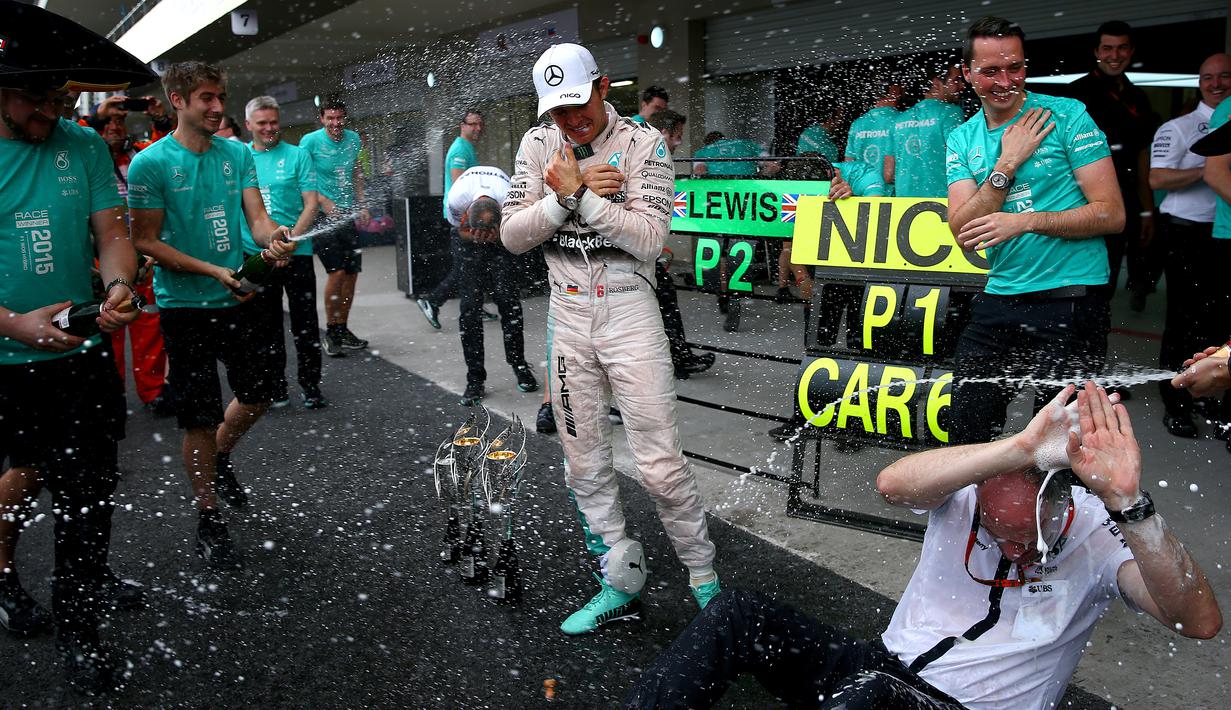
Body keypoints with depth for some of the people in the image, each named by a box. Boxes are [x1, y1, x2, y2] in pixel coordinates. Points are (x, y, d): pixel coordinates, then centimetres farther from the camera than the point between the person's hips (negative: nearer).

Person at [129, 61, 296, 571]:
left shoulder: (238, 154, 4)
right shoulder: (151, 162, -9)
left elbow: (257, 217, -1)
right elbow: (146, 241, -10)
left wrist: (273, 238, -26)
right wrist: (213, 272, -20)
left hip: (239, 299, 5)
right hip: (185, 305, -4)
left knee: (260, 391, 15)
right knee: (199, 417, 3)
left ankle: (219, 460, 44)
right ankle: (209, 520, 18)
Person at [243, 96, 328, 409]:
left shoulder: (297, 155, 1)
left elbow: (311, 204, -4)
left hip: (296, 254, -2)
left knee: (305, 325, 3)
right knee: (266, 326, 11)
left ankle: (310, 386, 15)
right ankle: (274, 387, 23)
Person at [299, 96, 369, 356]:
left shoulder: (353, 139, 6)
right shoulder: (310, 141, -9)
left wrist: (361, 205, 13)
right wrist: (325, 203, -17)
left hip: (348, 215, 6)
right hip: (322, 216, -6)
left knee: (352, 272, 7)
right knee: (336, 271, -14)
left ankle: (343, 329, 20)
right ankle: (330, 332, 0)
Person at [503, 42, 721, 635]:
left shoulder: (642, 143, -4)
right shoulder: (538, 145, 6)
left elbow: (649, 238, -15)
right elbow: (512, 237, -1)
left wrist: (580, 194, -19)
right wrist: (566, 194, -14)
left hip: (628, 309, -4)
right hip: (566, 313, 4)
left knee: (660, 464, -6)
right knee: (585, 463, 8)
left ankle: (705, 581, 15)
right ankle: (621, 586, 23)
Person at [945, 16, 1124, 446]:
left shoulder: (1067, 116, -3)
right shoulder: (962, 140, 8)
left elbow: (1112, 214, -8)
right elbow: (964, 235, -3)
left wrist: (1024, 221, -19)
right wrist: (1008, 163, -11)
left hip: (1071, 302, -3)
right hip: (997, 302, 4)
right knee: (966, 431, 10)